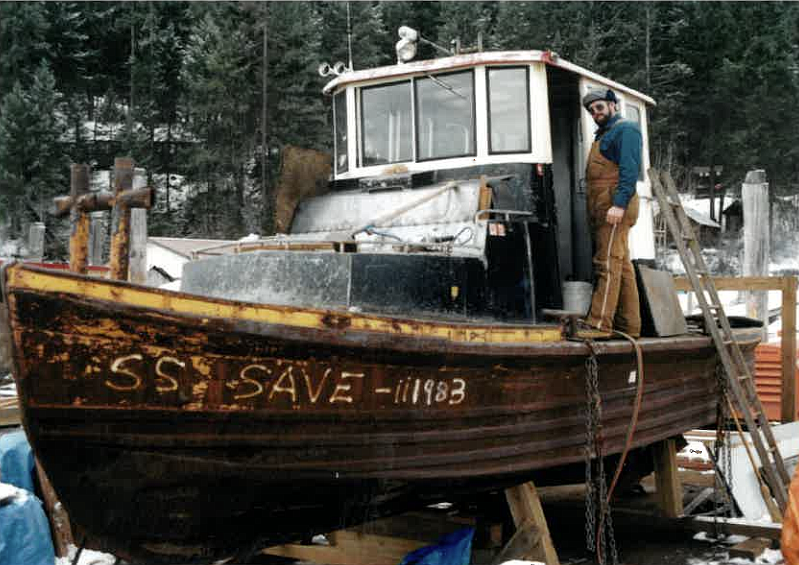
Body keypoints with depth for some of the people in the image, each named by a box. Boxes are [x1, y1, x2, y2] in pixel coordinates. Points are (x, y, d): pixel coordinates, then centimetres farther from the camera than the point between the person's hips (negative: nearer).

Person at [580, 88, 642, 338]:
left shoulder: (625, 130, -3)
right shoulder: (603, 135, 27)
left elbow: (630, 170, -15)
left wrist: (619, 204, -24)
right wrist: (594, 212, 16)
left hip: (615, 207, -10)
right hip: (602, 210, 10)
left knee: (608, 264, -14)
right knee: (621, 266, 9)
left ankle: (599, 325, -18)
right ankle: (629, 326, 12)